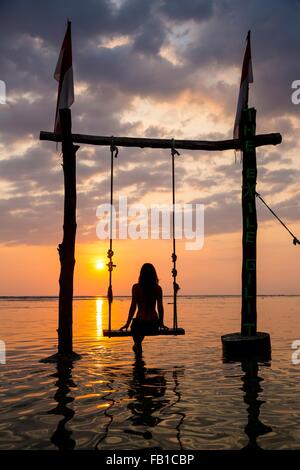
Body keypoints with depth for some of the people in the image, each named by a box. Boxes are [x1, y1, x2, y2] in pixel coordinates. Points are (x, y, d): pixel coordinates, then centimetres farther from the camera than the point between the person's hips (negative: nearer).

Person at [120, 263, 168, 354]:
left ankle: (138, 346, 28)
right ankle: (137, 346, 55)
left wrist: (127, 323, 3)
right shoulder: (158, 288, 0)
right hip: (154, 324, 3)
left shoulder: (136, 287, -7)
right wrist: (161, 323, 15)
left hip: (140, 323, -3)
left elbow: (133, 307, -6)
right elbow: (160, 307, 3)